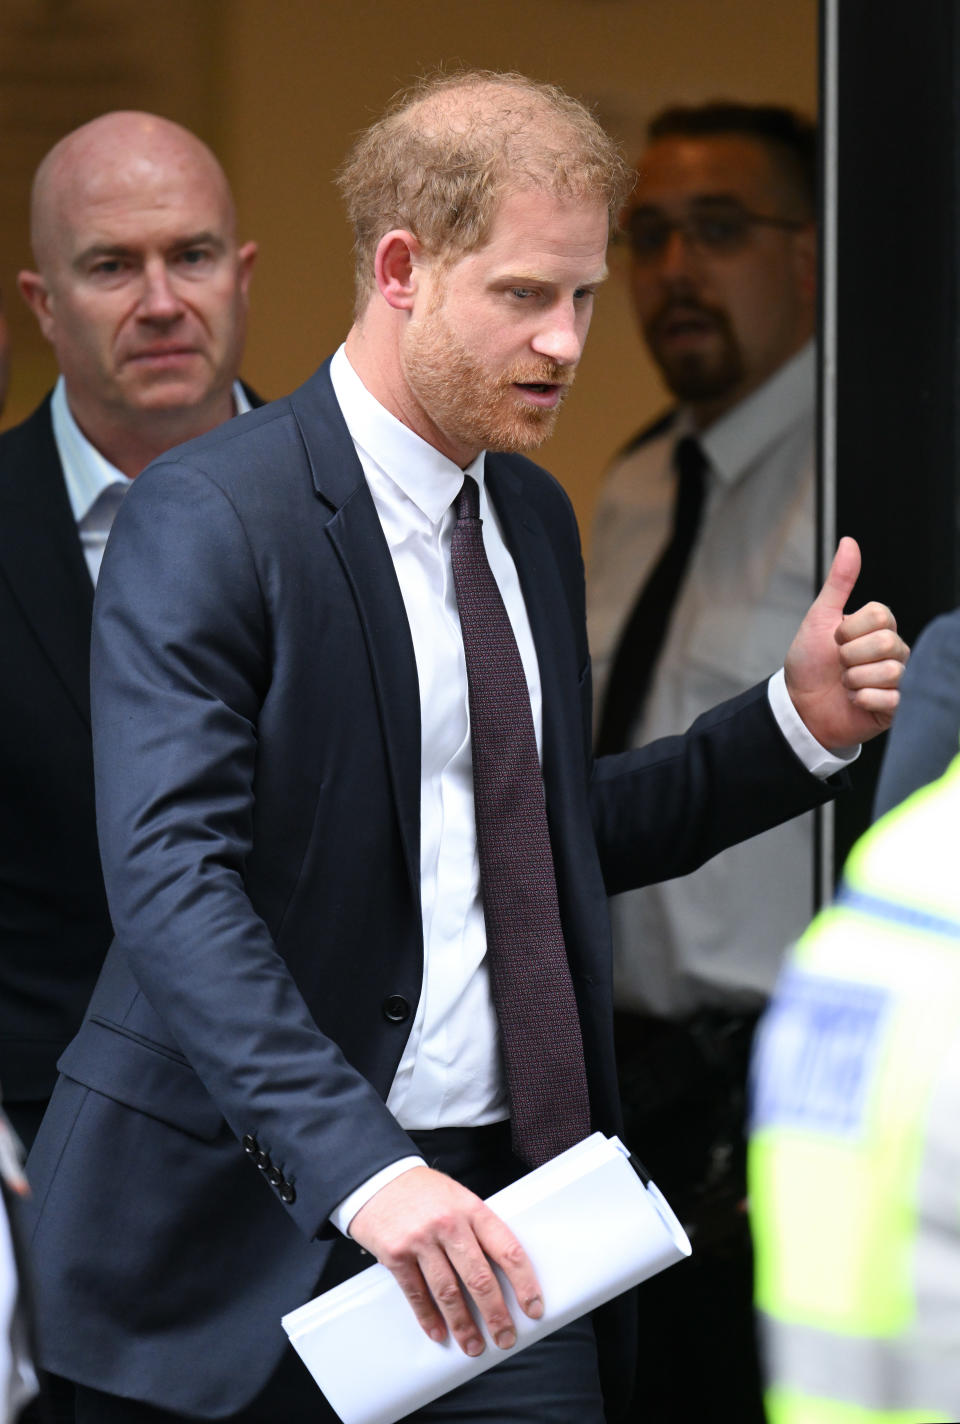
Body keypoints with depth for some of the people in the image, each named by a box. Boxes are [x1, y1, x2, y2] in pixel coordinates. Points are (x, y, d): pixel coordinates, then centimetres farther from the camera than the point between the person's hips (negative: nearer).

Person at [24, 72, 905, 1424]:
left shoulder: (532, 516, 14)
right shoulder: (206, 518, -12)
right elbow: (174, 887, -23)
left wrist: (796, 724, 7)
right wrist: (362, 1168, -34)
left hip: (497, 1218, 6)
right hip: (255, 1221, -6)